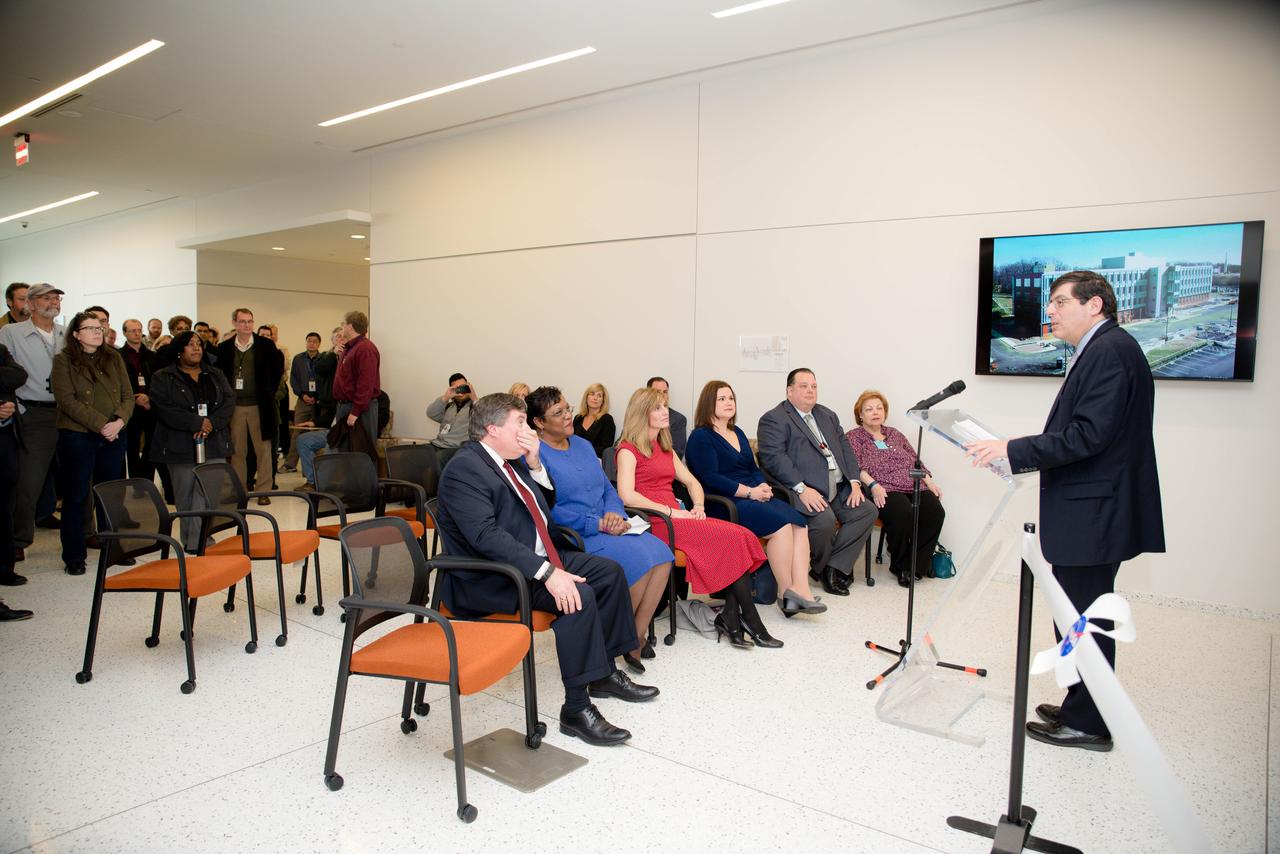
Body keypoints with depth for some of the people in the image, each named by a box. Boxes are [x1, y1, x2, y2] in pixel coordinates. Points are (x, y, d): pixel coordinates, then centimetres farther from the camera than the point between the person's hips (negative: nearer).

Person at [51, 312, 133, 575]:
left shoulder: (113, 358, 12)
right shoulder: (64, 360, 0)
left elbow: (128, 395, 7)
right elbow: (67, 400, -11)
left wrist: (120, 421, -11)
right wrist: (100, 424, -17)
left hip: (114, 436, 4)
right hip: (77, 436, -4)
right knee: (76, 496, 2)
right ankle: (73, 557, 10)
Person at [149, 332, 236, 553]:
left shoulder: (216, 375, 17)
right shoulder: (162, 378, 4)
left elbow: (230, 401, 4)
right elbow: (164, 408, -10)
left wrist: (212, 423, -13)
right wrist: (197, 423, -17)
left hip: (214, 446, 2)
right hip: (180, 449, -2)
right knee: (185, 500, 3)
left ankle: (197, 544, -5)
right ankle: (189, 542, 12)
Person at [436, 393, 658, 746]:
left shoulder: (511, 460, 11)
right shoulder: (465, 468, -18)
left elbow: (544, 504, 20)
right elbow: (486, 536, -29)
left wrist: (535, 464, 2)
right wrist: (548, 573, -34)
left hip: (535, 560, 10)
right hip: (489, 581, -10)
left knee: (610, 571, 8)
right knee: (579, 596, -28)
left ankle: (604, 671, 19)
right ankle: (576, 709, -18)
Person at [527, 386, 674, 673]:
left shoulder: (582, 445, 17)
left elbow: (608, 489, 17)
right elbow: (549, 511, -17)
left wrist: (614, 514, -5)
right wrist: (598, 524, -18)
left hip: (607, 529, 8)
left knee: (661, 552, -16)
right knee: (638, 558, -26)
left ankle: (635, 638, -9)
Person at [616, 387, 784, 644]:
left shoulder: (664, 448, 24)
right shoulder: (628, 450, -1)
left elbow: (692, 482, 23)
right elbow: (627, 496, -15)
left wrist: (698, 506, 2)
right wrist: (671, 512, -15)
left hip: (677, 517, 7)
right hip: (654, 523, -7)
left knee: (742, 536, -17)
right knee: (732, 538, -22)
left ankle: (731, 619, -21)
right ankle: (750, 620, -13)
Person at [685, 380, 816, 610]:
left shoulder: (738, 433, 23)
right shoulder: (701, 437, -3)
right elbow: (711, 478, -13)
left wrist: (763, 487, -3)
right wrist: (749, 492, -15)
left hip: (754, 498, 8)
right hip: (725, 504, -8)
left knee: (799, 524, -18)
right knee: (780, 526, -27)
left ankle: (801, 590, -26)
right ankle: (786, 592, -15)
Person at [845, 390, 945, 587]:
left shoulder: (895, 435, 29)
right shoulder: (853, 437, 12)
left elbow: (916, 460, 26)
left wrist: (929, 481, 9)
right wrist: (873, 485, -18)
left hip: (915, 486, 5)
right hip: (884, 490, -5)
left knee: (935, 512, -24)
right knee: (903, 514, -35)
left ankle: (918, 563, -9)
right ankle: (900, 565, -12)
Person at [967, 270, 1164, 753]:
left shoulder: (1109, 350, -16)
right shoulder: (1102, 350, 16)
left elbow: (1088, 436, -24)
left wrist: (1014, 450, -20)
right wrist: (1019, 458, 11)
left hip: (1094, 515, -11)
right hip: (1094, 513, 11)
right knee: (1084, 618, 19)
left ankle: (1086, 724, 14)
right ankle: (1083, 709, 33)